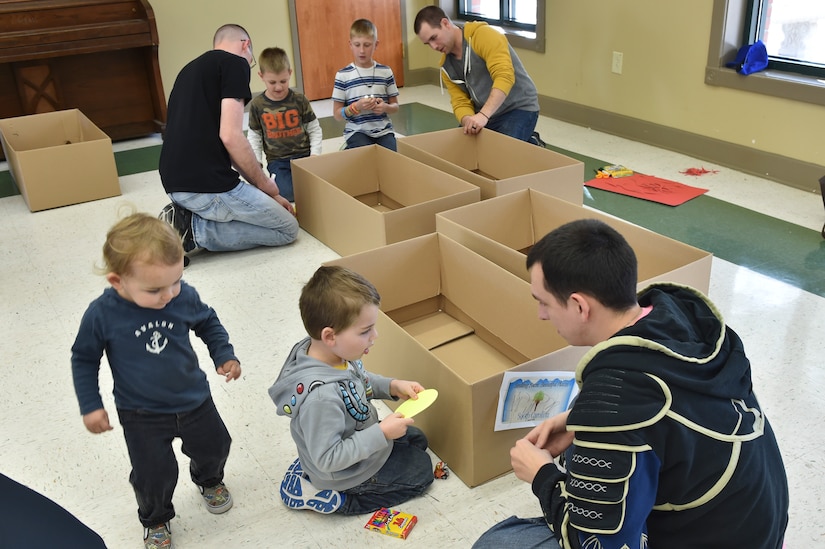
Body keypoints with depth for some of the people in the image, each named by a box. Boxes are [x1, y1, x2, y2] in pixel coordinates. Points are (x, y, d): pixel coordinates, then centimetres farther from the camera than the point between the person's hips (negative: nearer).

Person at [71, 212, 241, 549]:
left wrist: (224, 355, -8)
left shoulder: (184, 297, -20)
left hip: (194, 401, 3)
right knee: (154, 475, 5)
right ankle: (156, 521, 39)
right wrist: (91, 405, -8)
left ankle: (208, 481, 58)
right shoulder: (102, 315, -25)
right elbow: (84, 359, -7)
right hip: (142, 415, -3)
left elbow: (208, 323, 3)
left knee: (214, 447, 22)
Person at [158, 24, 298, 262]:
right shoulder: (234, 63, -5)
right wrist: (264, 184, -1)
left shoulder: (191, 69, 23)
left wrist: (266, 196, 28)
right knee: (287, 229, 8)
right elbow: (230, 137, -18)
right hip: (207, 185, -9)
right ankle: (193, 231, -5)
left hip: (176, 183, 9)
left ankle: (186, 220, 8)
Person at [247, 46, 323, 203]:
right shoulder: (257, 105, 0)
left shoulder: (299, 100, -2)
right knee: (289, 194, -21)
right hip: (277, 161, 0)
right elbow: (254, 137, 8)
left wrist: (315, 155, -7)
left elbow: (314, 130, 5)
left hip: (304, 155, 0)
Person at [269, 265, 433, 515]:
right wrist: (381, 433, -32)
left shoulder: (335, 353, -17)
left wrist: (392, 386, -10)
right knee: (420, 469, 9)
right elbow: (328, 459, -33)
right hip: (344, 473, -7)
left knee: (417, 439, 26)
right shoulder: (321, 395, -43)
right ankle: (334, 498, 7)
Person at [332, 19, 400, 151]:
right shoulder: (343, 75, -1)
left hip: (383, 130, 3)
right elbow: (337, 114, 0)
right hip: (357, 131, -2)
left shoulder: (386, 72, 5)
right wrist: (356, 107, -18)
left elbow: (395, 106, 12)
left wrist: (385, 107, -12)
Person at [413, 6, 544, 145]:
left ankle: (531, 144, 8)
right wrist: (468, 120, -25)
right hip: (484, 115, 8)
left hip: (519, 108, -8)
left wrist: (483, 115, -40)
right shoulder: (446, 66, 4)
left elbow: (505, 76, -31)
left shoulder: (483, 35, -19)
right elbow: (460, 102, -1)